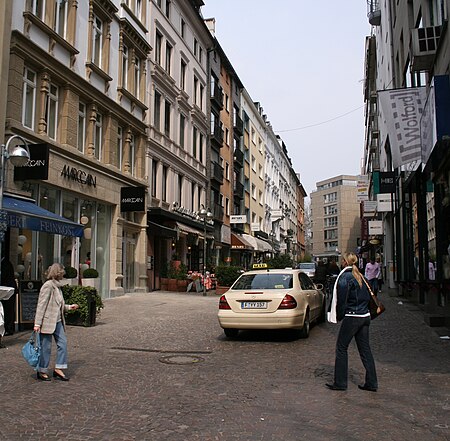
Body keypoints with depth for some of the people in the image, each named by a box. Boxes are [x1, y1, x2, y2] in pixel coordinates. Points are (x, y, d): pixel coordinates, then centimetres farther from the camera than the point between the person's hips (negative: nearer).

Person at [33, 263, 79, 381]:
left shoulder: (57, 286, 14)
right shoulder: (48, 286, -14)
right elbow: (41, 305, -17)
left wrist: (69, 307, 17)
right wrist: (37, 323, -20)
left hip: (57, 321, 9)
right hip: (47, 321, -9)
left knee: (63, 342, 5)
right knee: (46, 346, 1)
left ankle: (58, 369, 12)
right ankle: (41, 372, 15)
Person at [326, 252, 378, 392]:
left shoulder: (345, 277, -12)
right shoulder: (360, 277, 11)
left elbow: (341, 299, -11)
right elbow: (368, 297, 16)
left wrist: (339, 316, 0)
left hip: (352, 317, -8)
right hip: (365, 316, 8)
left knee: (341, 348, 3)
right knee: (365, 349, 12)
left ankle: (340, 383, 6)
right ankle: (371, 383, 15)